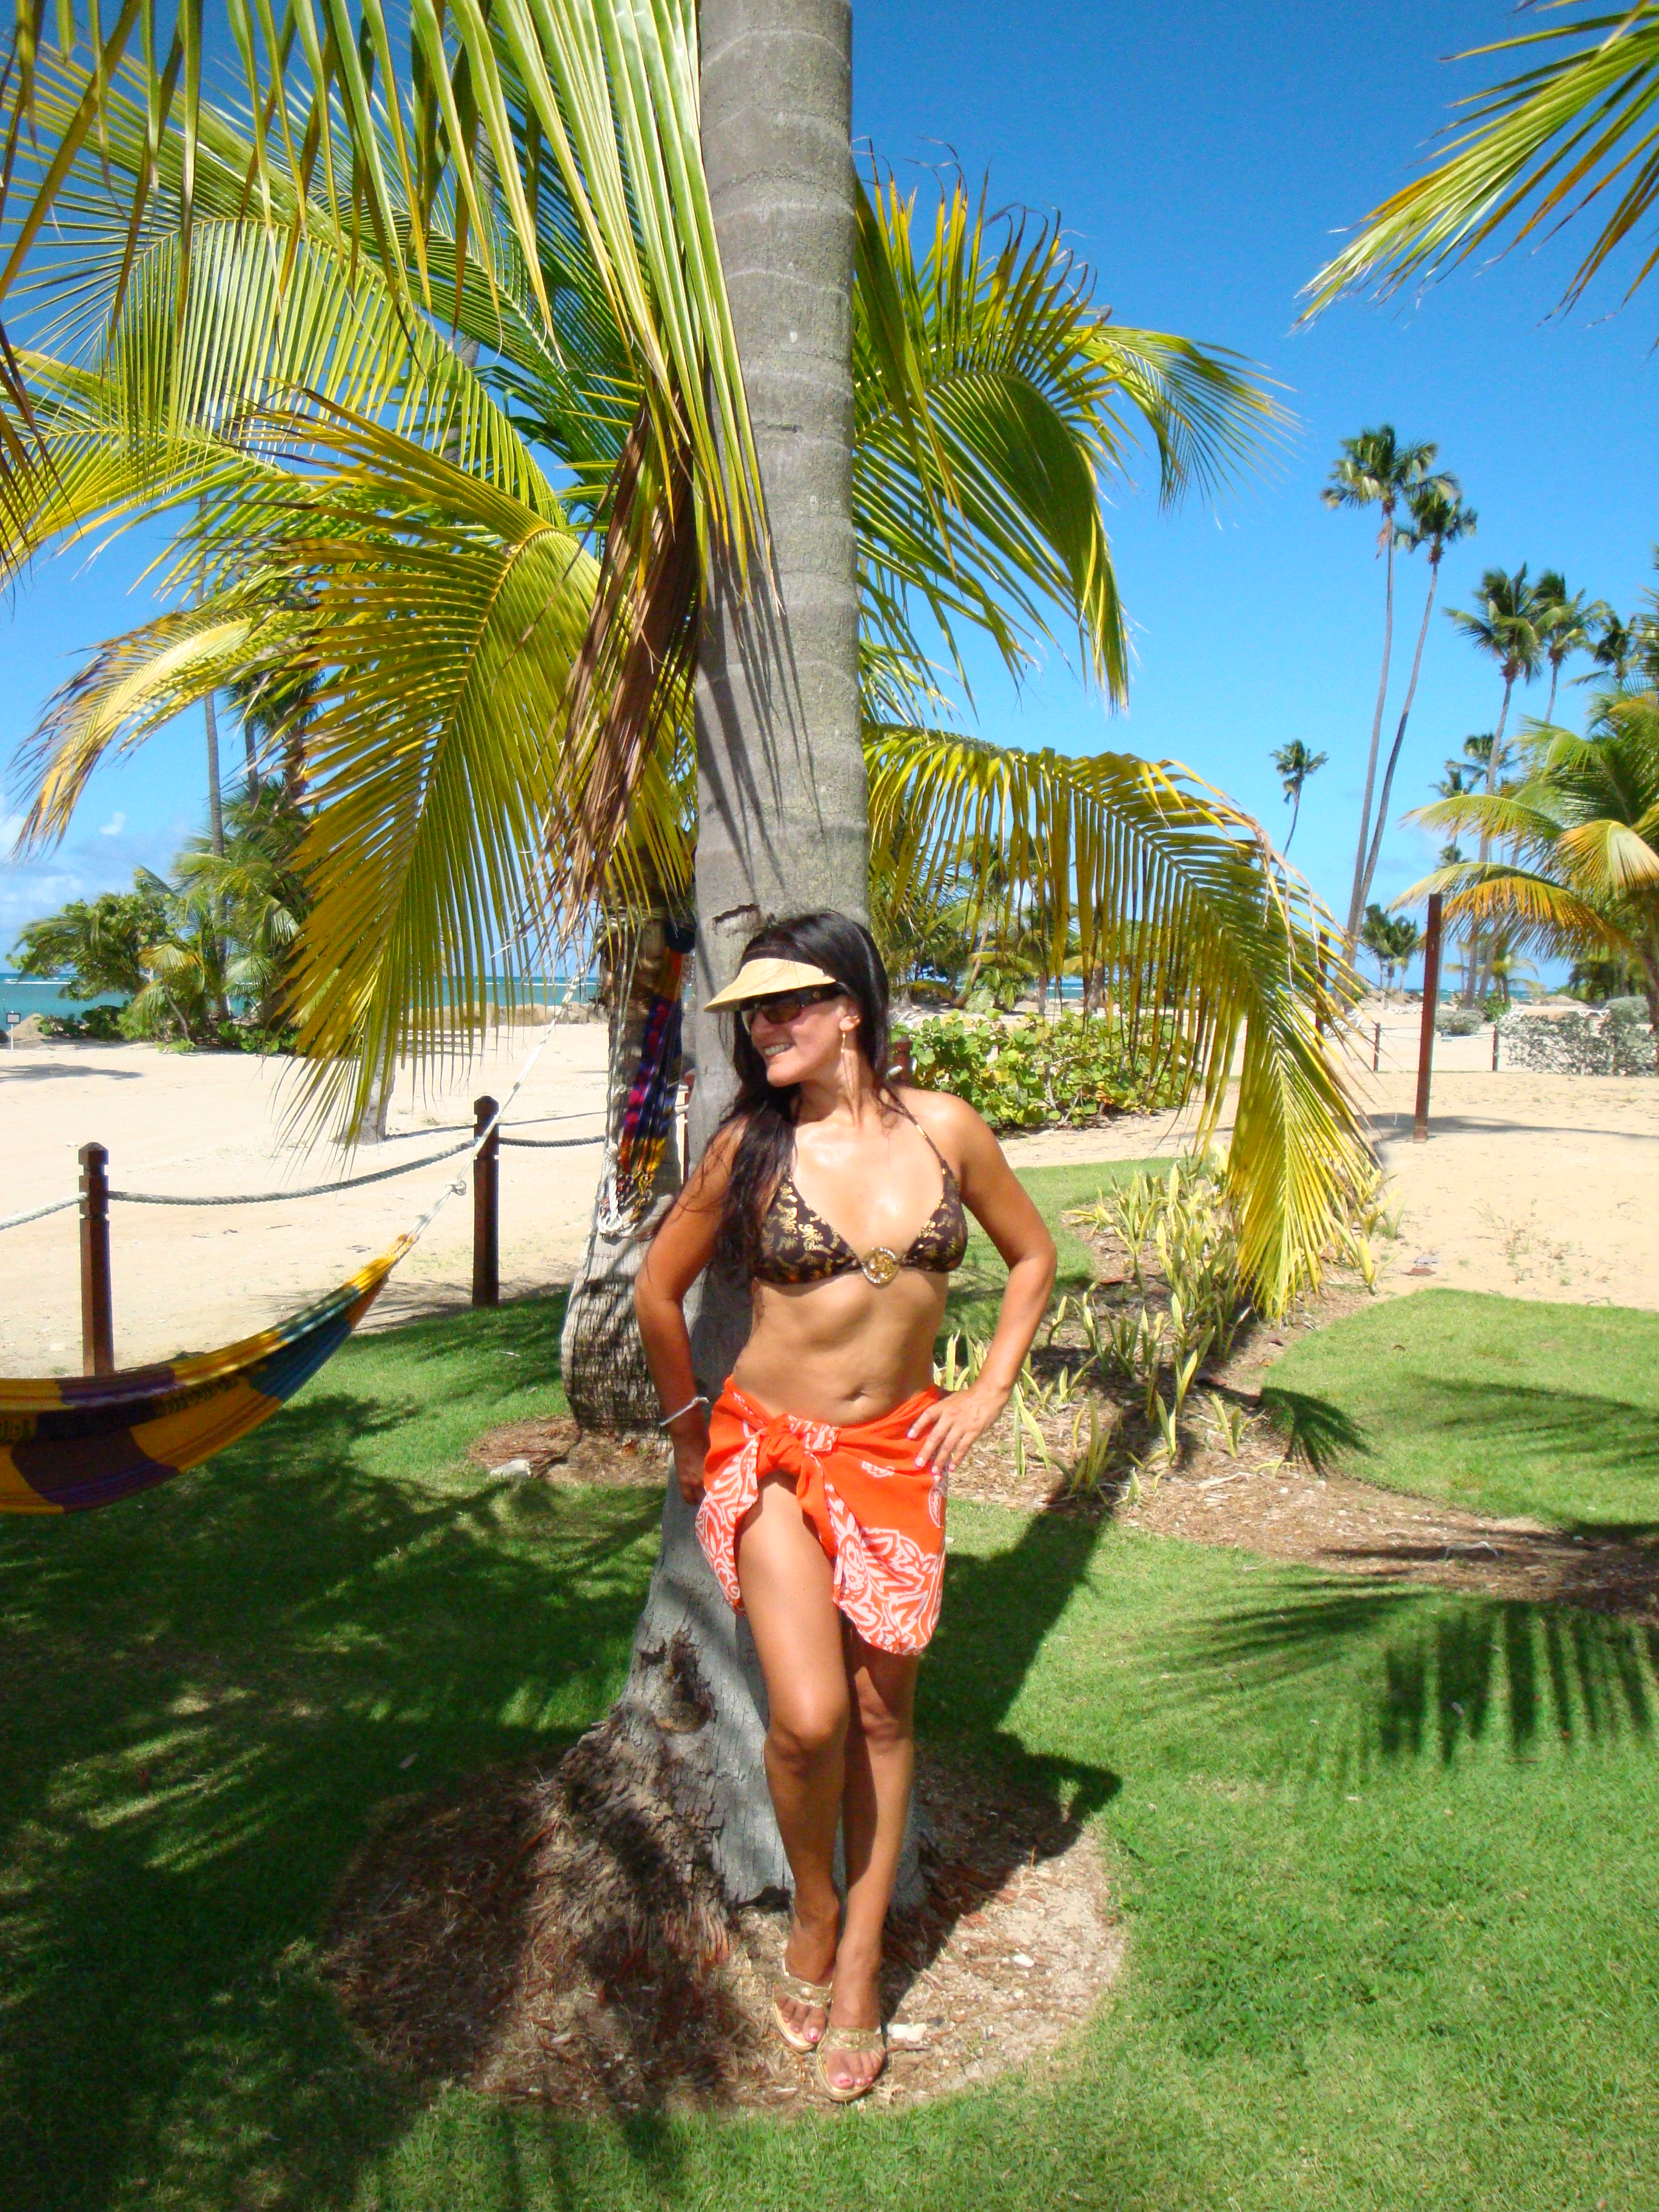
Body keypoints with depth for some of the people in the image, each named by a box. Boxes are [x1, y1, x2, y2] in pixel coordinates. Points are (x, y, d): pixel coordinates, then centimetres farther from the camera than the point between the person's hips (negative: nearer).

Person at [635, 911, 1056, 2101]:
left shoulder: (943, 1130, -3)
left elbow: (1034, 1254, 11)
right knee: (808, 1717, -13)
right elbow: (659, 1290, 5)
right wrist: (690, 1425, 9)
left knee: (883, 1709, 9)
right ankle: (813, 1910, 19)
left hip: (898, 1455, 2)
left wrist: (989, 1393, 5)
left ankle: (859, 1964, 29)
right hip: (771, 1452, -2)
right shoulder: (752, 1145, -7)